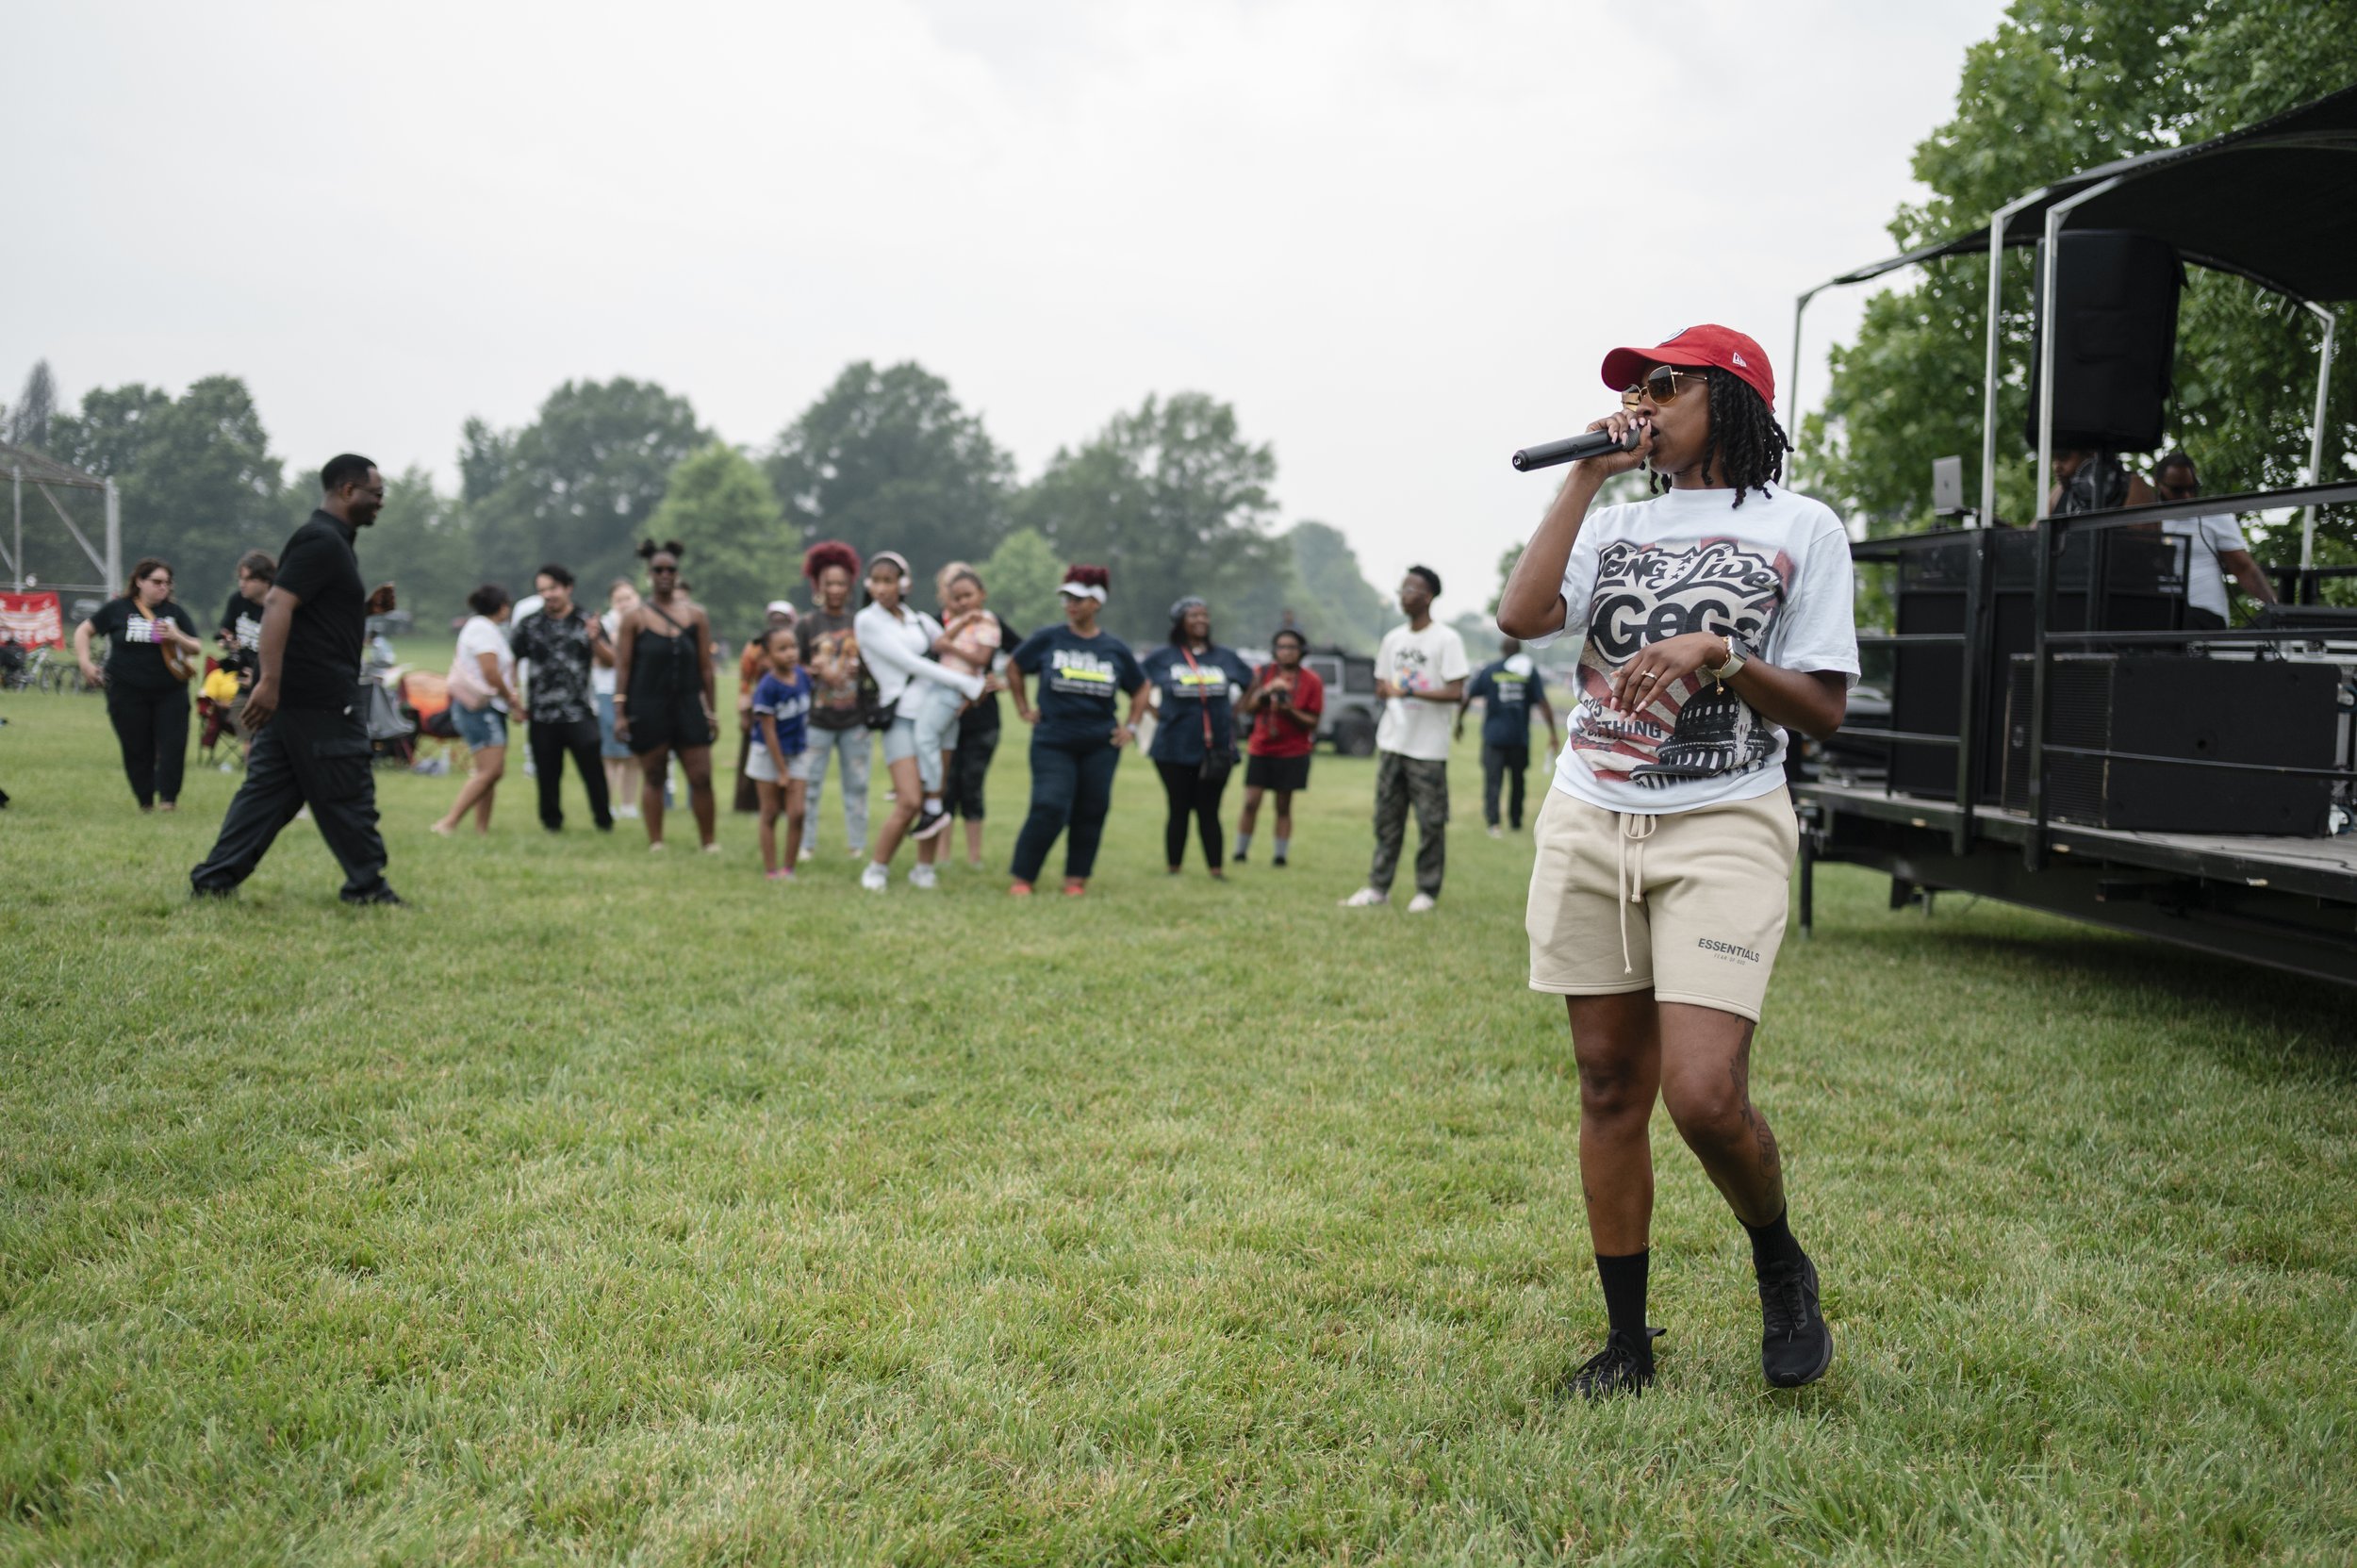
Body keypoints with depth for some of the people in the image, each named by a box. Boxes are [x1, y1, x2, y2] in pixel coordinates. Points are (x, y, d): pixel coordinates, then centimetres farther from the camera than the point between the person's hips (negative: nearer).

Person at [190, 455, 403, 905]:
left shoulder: (330, 540, 19)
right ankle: (366, 885, 8)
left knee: (268, 790, 10)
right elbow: (278, 605, -25)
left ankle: (212, 880, 10)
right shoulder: (323, 542, -14)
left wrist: (365, 607, 16)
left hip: (290, 696, 10)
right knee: (346, 793, -1)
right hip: (319, 698, -10)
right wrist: (269, 680, -31)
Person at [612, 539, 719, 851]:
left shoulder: (696, 615, 6)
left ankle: (709, 842, 9)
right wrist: (619, 713, -6)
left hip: (688, 706, 1)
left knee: (701, 777, -3)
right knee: (653, 778, 6)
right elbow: (622, 667, 0)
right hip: (648, 708, -1)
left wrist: (711, 712, 6)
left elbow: (706, 667, 7)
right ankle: (655, 843, 14)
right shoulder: (635, 618, 2)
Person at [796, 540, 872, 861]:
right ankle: (805, 844, 6)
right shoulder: (806, 625, 1)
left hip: (854, 718, 2)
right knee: (809, 783, -2)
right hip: (817, 718, -2)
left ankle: (859, 845, 12)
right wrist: (818, 670, -14)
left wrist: (861, 669, -5)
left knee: (857, 784, 5)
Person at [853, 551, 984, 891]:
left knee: (936, 801, 2)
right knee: (910, 804, -14)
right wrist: (968, 684, -13)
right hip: (901, 717, -5)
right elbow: (911, 663, -11)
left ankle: (923, 870, 18)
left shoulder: (920, 620, 13)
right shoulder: (867, 620, -4)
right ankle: (877, 870, 4)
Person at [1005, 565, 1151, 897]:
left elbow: (1141, 688, 18)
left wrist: (1131, 726, 9)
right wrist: (1023, 708, 9)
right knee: (1049, 809, -13)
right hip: (1052, 742, -2)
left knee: (1090, 813, 4)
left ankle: (1076, 879, 17)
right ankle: (1022, 879, -3)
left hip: (1100, 745, 3)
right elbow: (1014, 666, 14)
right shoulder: (1048, 639, -1)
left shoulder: (1115, 649, 4)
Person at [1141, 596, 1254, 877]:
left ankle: (1217, 870, 3)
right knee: (1179, 810, 3)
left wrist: (1234, 713, 11)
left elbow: (1252, 683, 20)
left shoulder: (1225, 657, 8)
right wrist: (1156, 713, 2)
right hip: (1175, 748, -1)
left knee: (1209, 812, 1)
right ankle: (1174, 870, 12)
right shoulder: (1163, 657, 2)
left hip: (1217, 750, 1)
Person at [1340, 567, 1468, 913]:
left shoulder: (1447, 639, -7)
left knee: (1431, 822, -1)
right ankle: (1379, 887, 12)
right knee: (1387, 817, 7)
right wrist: (1388, 691, -5)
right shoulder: (1392, 638, 12)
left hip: (1429, 748, -6)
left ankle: (1427, 891, 7)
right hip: (1392, 742, 6)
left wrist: (1412, 691, -21)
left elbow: (1456, 692, -13)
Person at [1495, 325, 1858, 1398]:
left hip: (1723, 829, -4)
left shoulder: (1798, 528, 3)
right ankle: (1626, 1340, 20)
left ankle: (1780, 1267, 17)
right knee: (1610, 1085, 6)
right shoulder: (1619, 525, 15)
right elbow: (1520, 617, -4)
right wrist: (1587, 476, 0)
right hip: (1588, 825, 4)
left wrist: (1718, 654, -16)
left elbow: (1823, 712, -1)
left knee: (1705, 1097, -15)